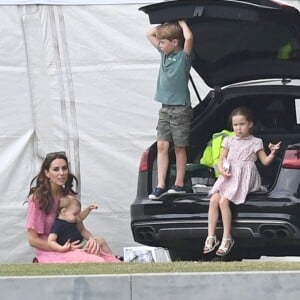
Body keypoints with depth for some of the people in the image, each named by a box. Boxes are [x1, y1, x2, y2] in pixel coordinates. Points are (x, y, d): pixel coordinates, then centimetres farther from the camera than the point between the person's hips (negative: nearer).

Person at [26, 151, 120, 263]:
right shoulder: (37, 199, -11)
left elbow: (80, 228, 12)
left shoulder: (68, 195, 9)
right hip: (48, 252, -7)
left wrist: (91, 239, -12)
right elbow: (33, 240, -12)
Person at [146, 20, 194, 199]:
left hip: (181, 108, -6)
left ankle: (179, 185, 9)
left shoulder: (184, 56, -9)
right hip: (165, 108, 6)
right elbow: (150, 34, 20)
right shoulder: (164, 53, 11)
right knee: (162, 145, -1)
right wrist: (167, 25, 10)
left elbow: (189, 37, -29)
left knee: (179, 147, 1)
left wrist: (182, 23, -12)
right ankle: (161, 186, -3)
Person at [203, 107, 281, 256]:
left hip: (244, 178, -5)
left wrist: (272, 153, -14)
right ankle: (211, 237, -15)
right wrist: (221, 170, -3)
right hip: (229, 176, 5)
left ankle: (227, 238, -19)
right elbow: (221, 159, 17)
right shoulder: (229, 141, 17)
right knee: (213, 199, -19)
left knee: (223, 201, -25)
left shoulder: (255, 142, 6)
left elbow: (265, 161, 5)